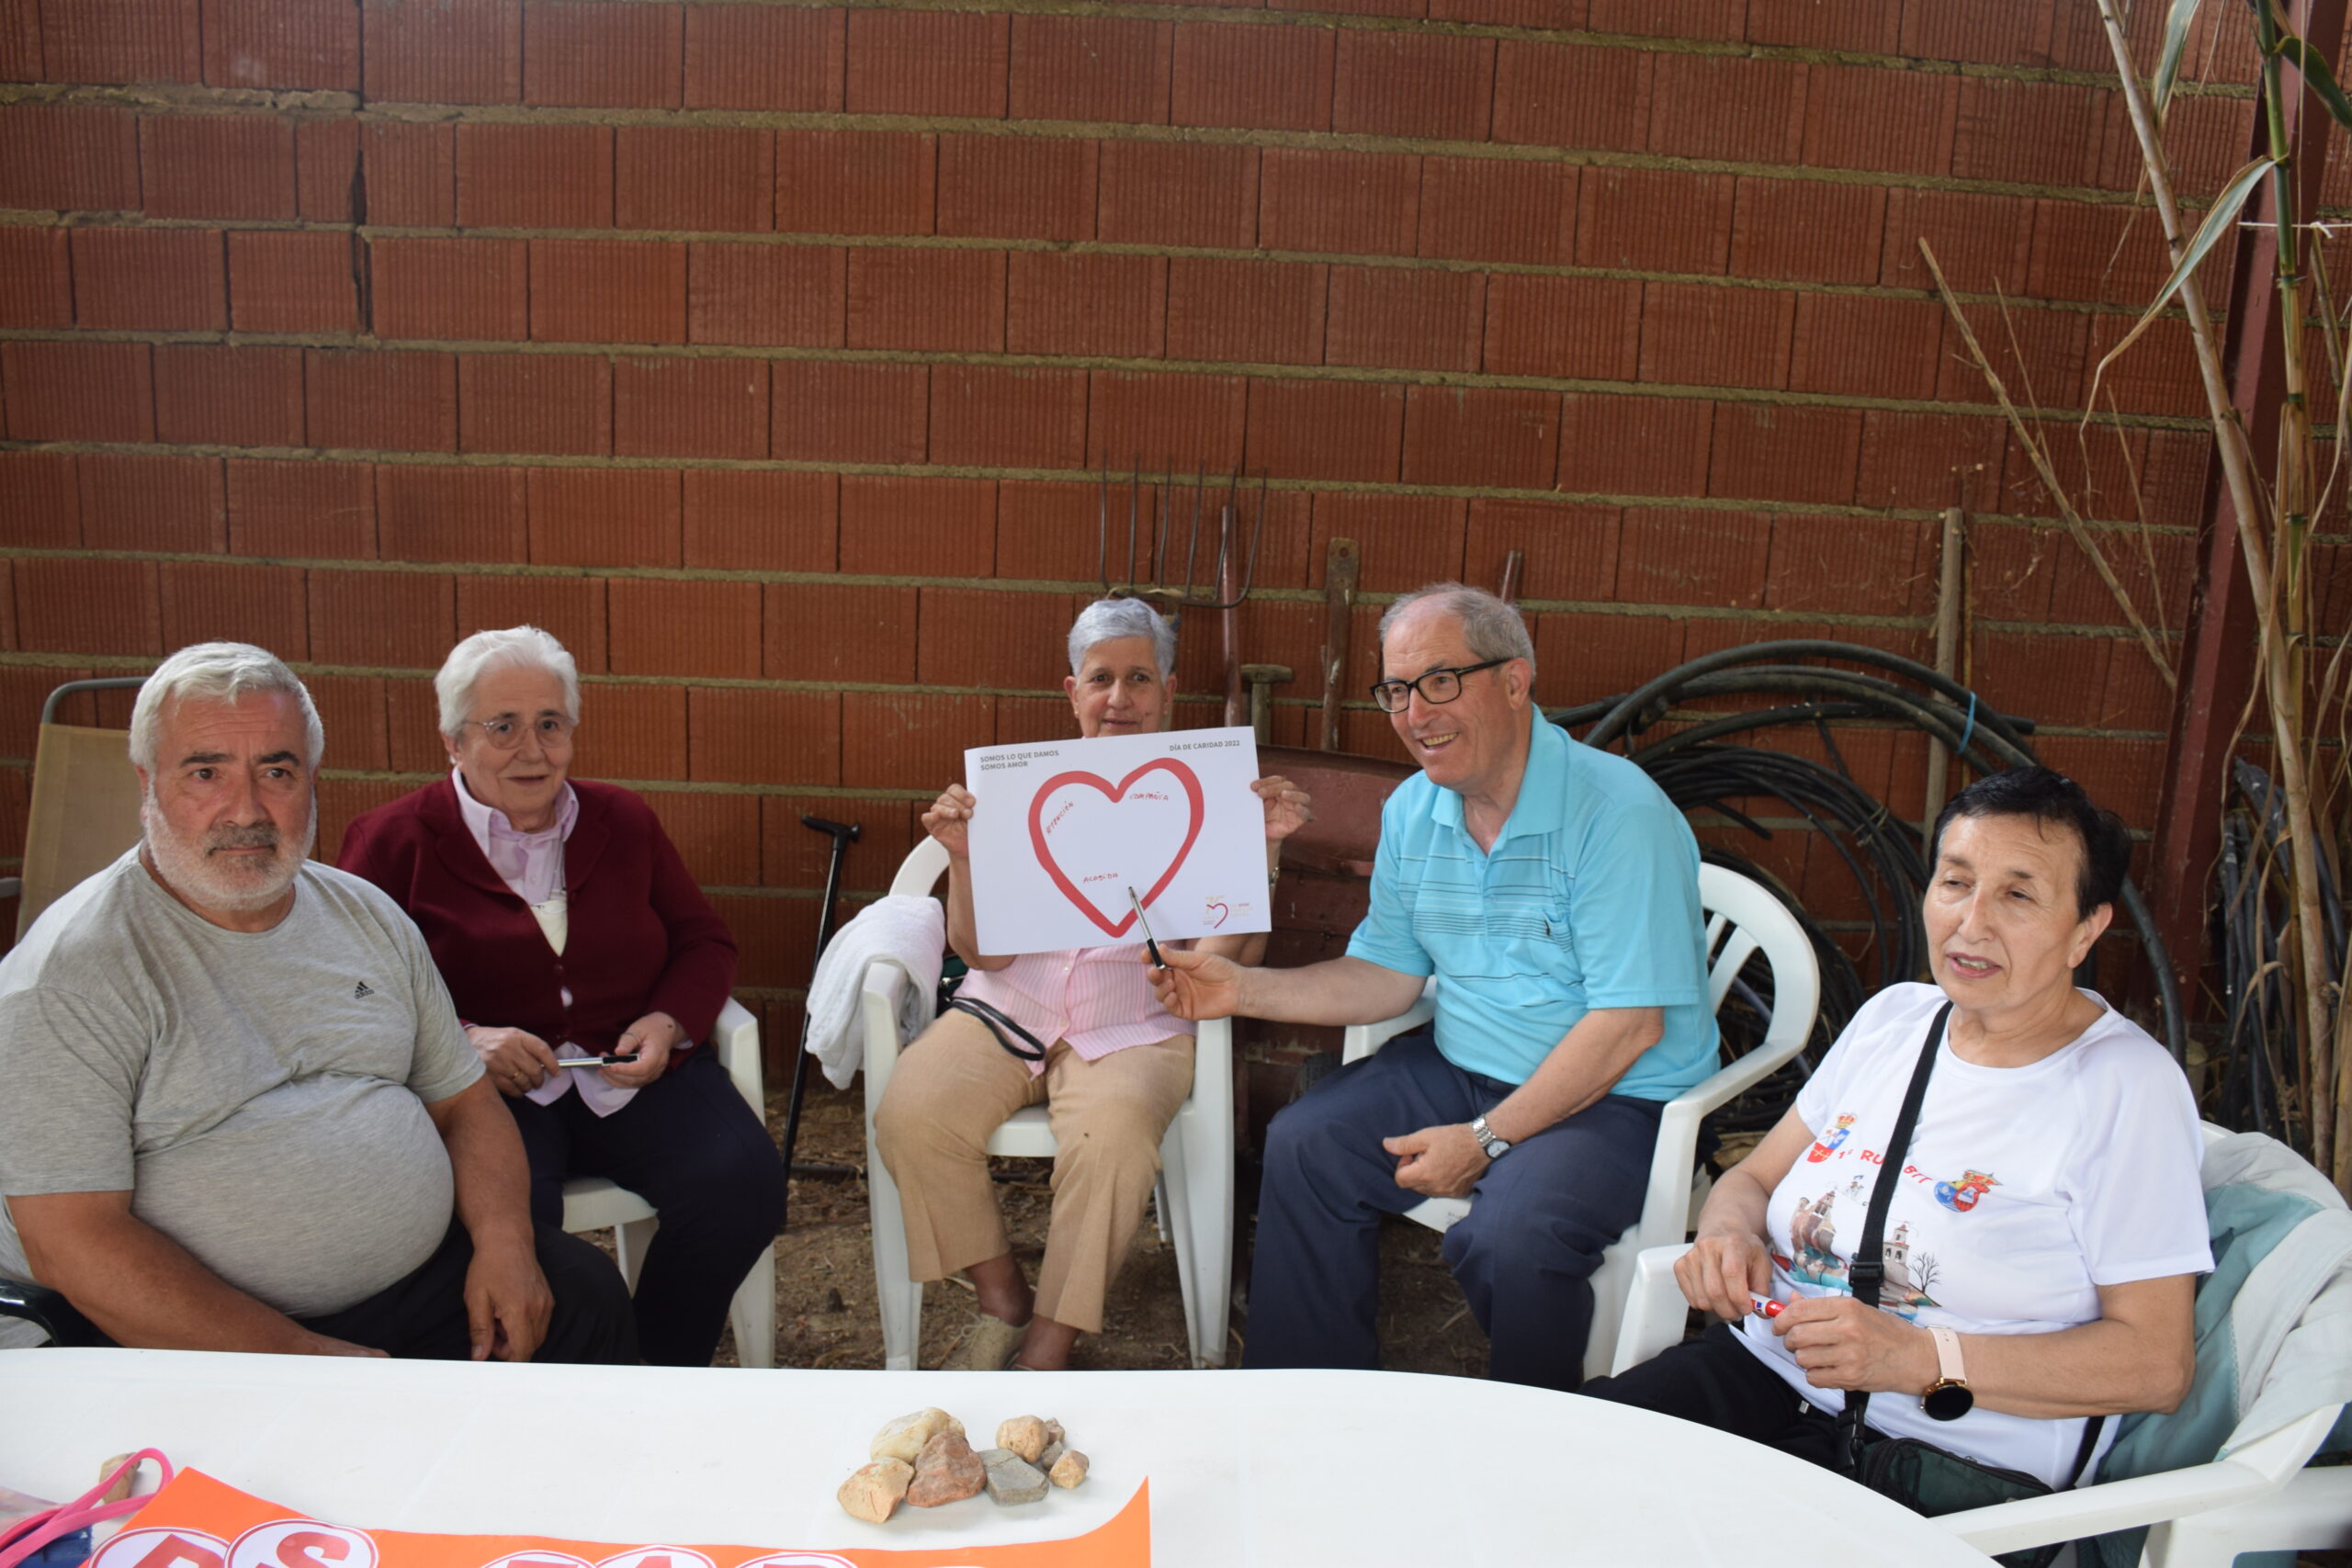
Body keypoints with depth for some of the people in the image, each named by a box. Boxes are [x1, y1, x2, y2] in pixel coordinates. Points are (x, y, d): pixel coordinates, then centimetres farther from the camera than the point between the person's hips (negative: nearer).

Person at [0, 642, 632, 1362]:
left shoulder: (368, 916, 10)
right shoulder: (70, 975, -10)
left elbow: (463, 1101, 16)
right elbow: (69, 1244, -16)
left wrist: (504, 1240, -5)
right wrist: (306, 1360, -20)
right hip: (207, 1338, -6)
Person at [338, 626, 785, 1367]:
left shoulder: (623, 820, 16)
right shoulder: (395, 840, 5)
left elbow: (704, 942, 20)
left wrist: (669, 1023, -1)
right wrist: (458, 1040, -17)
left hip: (630, 1072, 4)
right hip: (483, 1087, -3)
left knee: (744, 1182, -23)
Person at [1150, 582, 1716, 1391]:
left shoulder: (1617, 811, -21)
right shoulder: (1413, 811, 3)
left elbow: (1629, 1023, -23)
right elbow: (1385, 975, 9)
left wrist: (1485, 1140, -22)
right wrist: (1244, 989, -5)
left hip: (1616, 1098, -7)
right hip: (1461, 1069, 7)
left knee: (1511, 1231, -30)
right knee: (1303, 1145, -6)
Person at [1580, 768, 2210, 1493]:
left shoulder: (2129, 1086, -7)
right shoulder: (1893, 1014, 11)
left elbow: (2157, 1363, -10)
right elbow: (1754, 1178, 18)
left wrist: (1920, 1357, -21)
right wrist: (1730, 1237, -7)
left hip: (1950, 1457, -5)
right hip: (1761, 1368, 5)